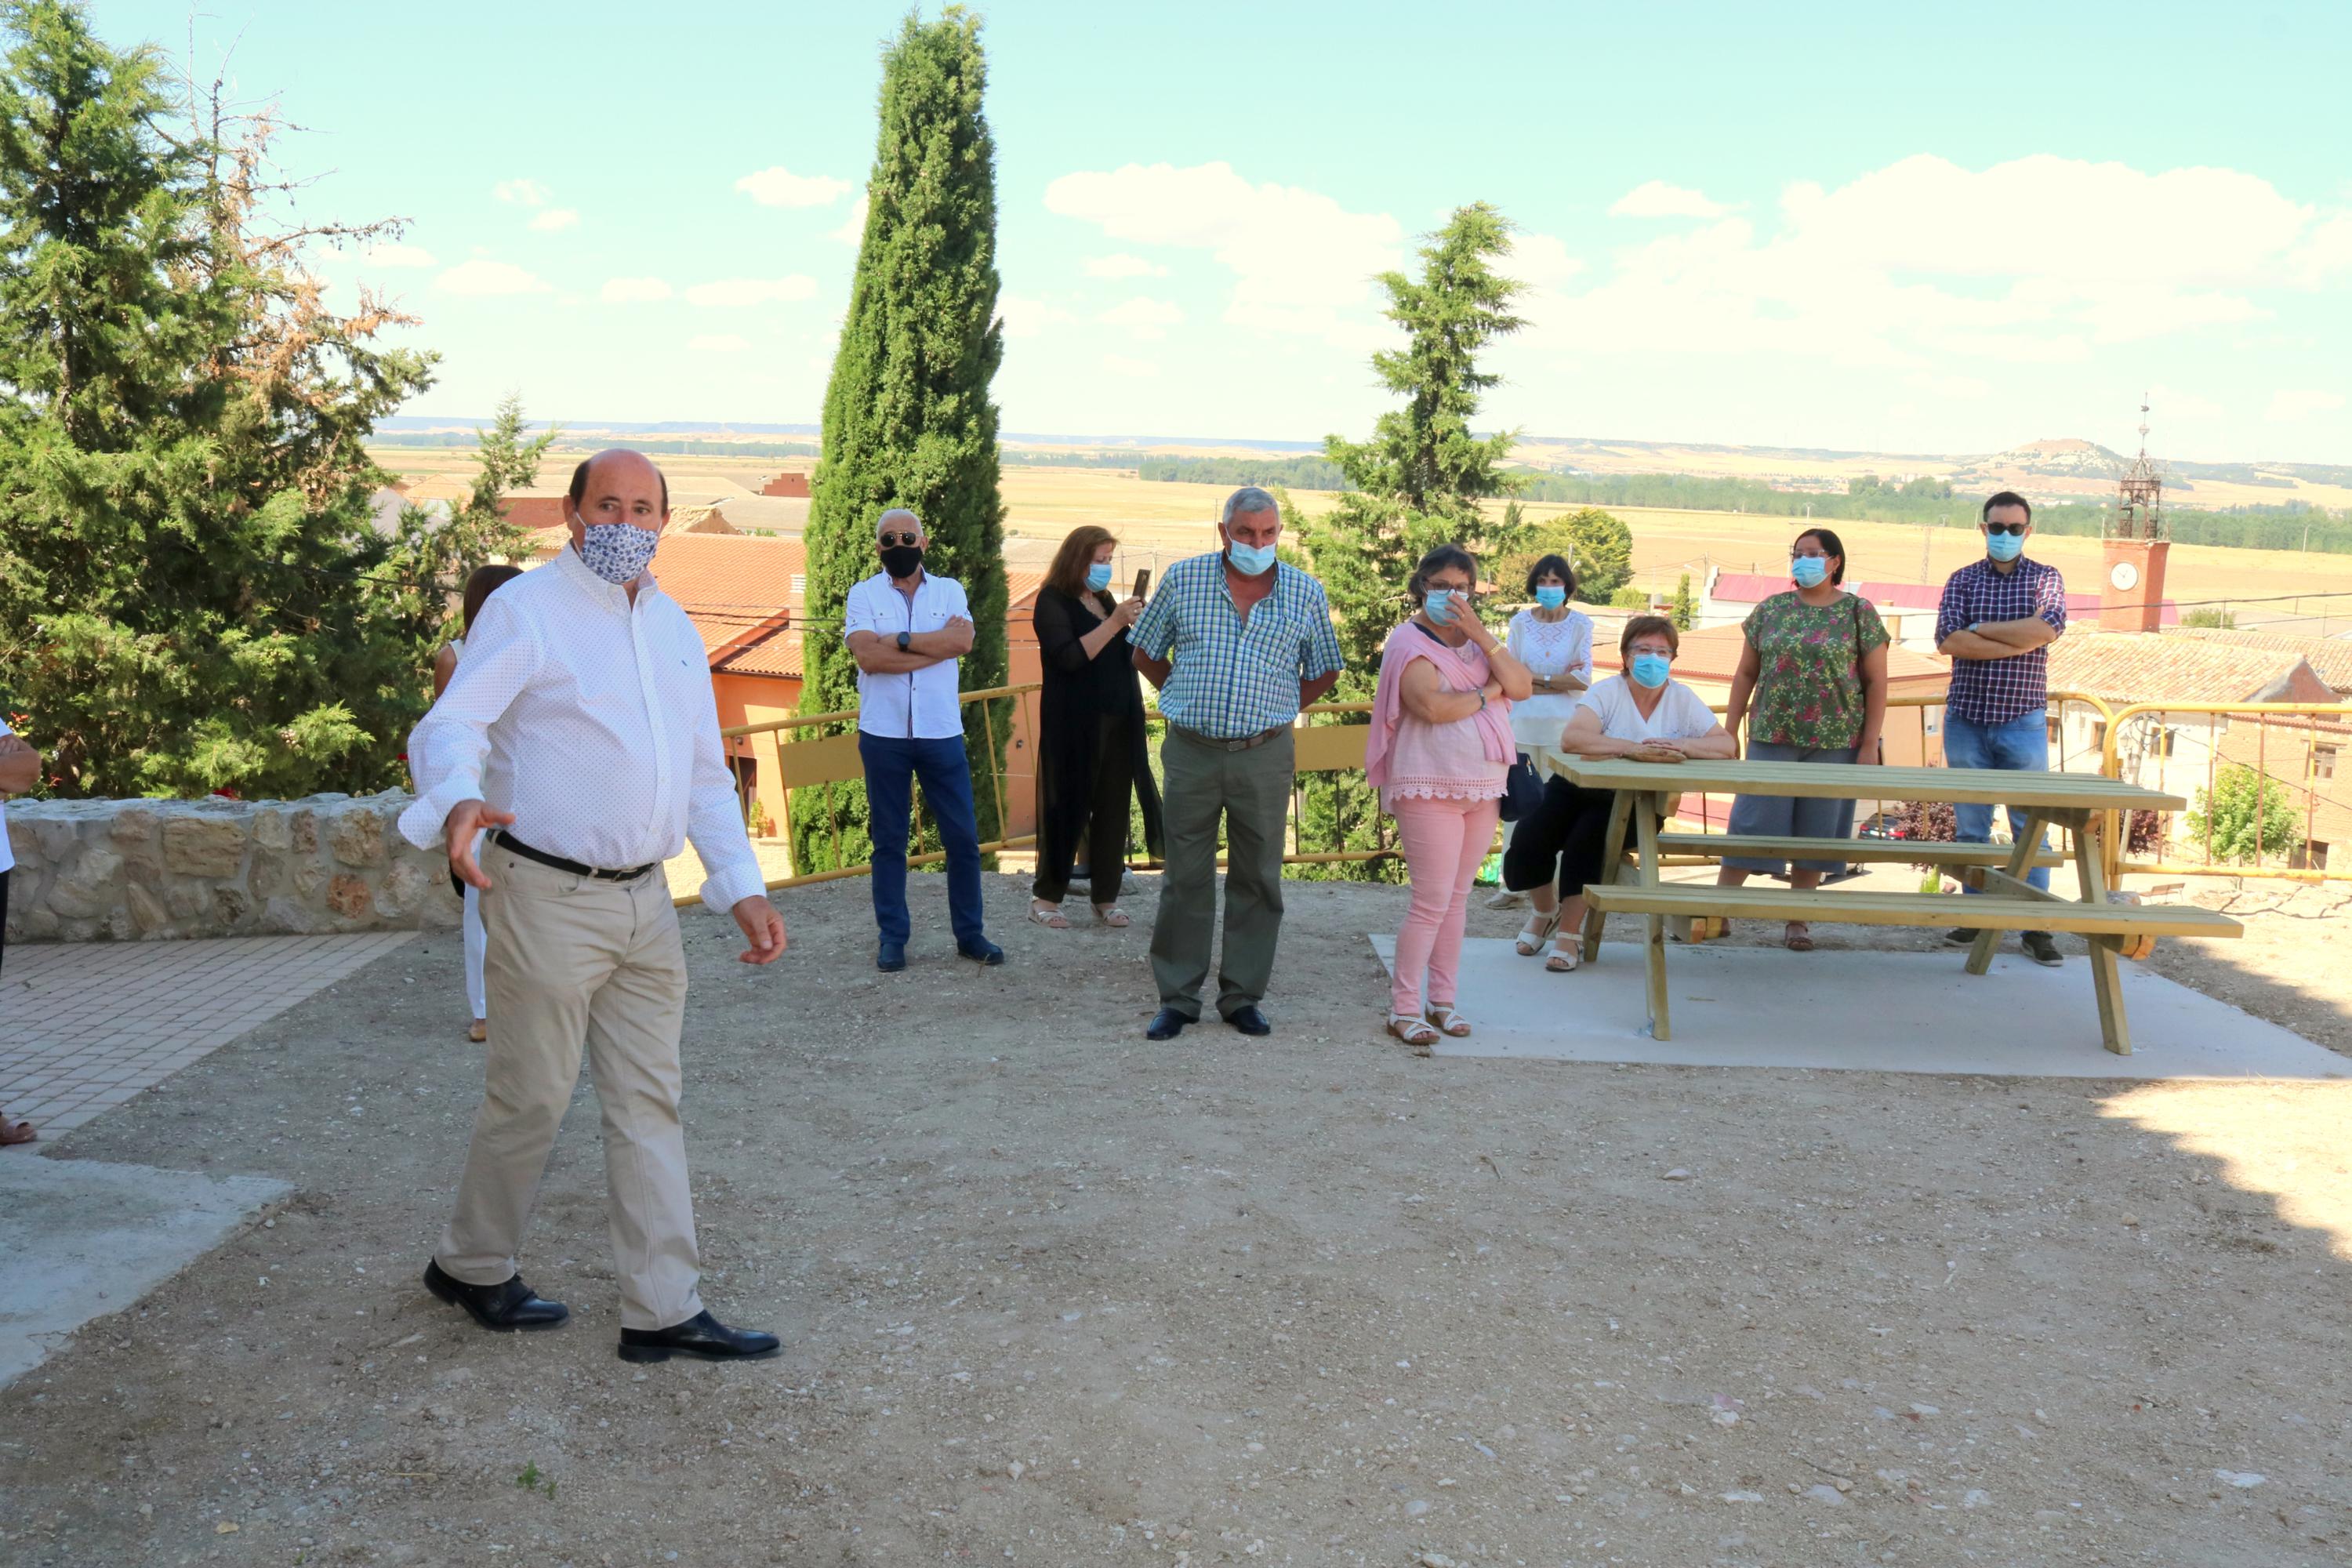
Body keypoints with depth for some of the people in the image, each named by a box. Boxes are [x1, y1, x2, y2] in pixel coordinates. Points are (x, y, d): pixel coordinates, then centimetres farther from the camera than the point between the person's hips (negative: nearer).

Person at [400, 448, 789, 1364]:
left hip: (644, 901, 7)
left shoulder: (674, 627, 14)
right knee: (531, 1099, 4)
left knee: (649, 1105, 7)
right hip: (548, 899, -7)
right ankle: (470, 1267, 27)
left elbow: (705, 773, 19)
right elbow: (452, 723, -18)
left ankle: (662, 1311, 13)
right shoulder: (526, 610, -7)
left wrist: (743, 888, 10)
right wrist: (459, 802, -40)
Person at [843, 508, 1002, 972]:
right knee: (888, 839, 6)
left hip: (942, 733, 1)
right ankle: (892, 937, 15)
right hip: (884, 735, -1)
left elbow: (963, 642, -12)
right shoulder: (863, 595, 3)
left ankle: (970, 933, 15)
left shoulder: (949, 590, 7)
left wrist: (899, 640, -13)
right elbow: (867, 656, -14)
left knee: (963, 836, 3)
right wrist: (937, 643, -12)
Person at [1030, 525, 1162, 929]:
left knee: (1113, 809, 5)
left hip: (1118, 724, 6)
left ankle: (1106, 897, 12)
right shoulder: (1054, 601, -5)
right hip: (1074, 726, -6)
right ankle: (1045, 896, 9)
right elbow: (1069, 657, -20)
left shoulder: (1104, 601, 16)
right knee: (1067, 807, -2)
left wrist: (1140, 628, 6)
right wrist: (1114, 623, -21)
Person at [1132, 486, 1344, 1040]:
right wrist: (1190, 701, 8)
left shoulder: (1305, 592, 3)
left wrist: (1274, 710, 9)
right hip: (1192, 751, 0)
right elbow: (1146, 653, 13)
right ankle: (1178, 998, 13)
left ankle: (1243, 997, 18)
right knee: (1185, 878, 4)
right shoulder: (1183, 580, 2)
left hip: (1265, 755, 1)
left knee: (1257, 879, 6)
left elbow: (1325, 670, 14)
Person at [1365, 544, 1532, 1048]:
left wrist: (1482, 636, -9)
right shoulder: (1409, 642, -6)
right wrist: (1489, 692, -8)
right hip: (1430, 787, -7)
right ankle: (1404, 1009, -1)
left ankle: (1442, 1001, 17)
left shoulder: (1475, 639, 15)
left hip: (1483, 786, 7)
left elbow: (1522, 687, 1)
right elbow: (1433, 705, -22)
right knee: (1432, 901, -8)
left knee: (1457, 897, 10)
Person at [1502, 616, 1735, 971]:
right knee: (1525, 850, -18)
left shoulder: (1683, 699, -1)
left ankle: (1570, 933, -12)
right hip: (1578, 789, 0)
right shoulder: (1607, 692, -10)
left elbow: (1728, 746, -12)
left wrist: (1680, 745, -29)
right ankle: (1546, 911, 18)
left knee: (1588, 836, -30)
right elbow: (1570, 738, -29)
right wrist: (1632, 748, -40)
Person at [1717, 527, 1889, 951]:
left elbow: (1876, 681, 1)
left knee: (1815, 833, 5)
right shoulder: (1769, 610, 8)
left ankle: (1798, 921, 15)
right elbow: (1746, 673, 12)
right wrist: (1728, 731, 7)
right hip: (1772, 739, 1)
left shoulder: (1859, 612, 2)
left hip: (1834, 742, -1)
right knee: (1750, 824, -1)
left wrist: (1870, 744, -4)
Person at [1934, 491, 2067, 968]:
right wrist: (2019, 638, -13)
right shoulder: (1962, 580, 6)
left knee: (2030, 826, 0)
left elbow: (2046, 631, -14)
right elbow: (1948, 642, -10)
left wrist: (1979, 629, -11)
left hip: (2023, 720, -1)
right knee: (1971, 826, 6)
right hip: (1967, 719, 1)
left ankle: (2036, 928, 4)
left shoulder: (2046, 579, 6)